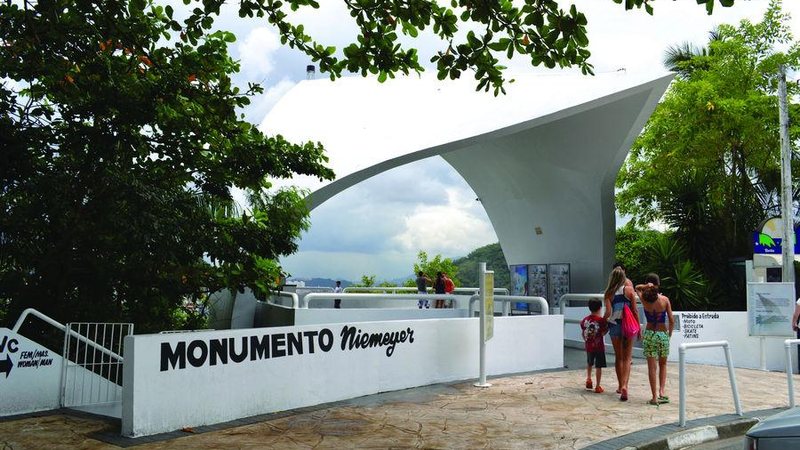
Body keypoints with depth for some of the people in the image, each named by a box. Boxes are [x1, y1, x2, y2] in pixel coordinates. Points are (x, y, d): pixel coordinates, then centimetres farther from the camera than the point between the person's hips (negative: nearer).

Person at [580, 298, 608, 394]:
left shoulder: (585, 319, 0)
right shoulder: (601, 320, -15)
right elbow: (603, 333, -14)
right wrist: (608, 327, 2)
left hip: (588, 346, 4)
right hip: (599, 346, -4)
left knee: (589, 363, 28)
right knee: (598, 367, 2)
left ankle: (588, 379, 29)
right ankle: (598, 386, 5)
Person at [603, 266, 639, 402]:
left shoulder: (609, 293, -3)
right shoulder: (629, 289, -3)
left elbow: (608, 312, -11)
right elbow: (635, 311, -3)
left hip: (614, 325, 1)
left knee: (618, 357, 15)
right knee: (627, 358, 3)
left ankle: (620, 386, 24)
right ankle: (624, 385, -14)